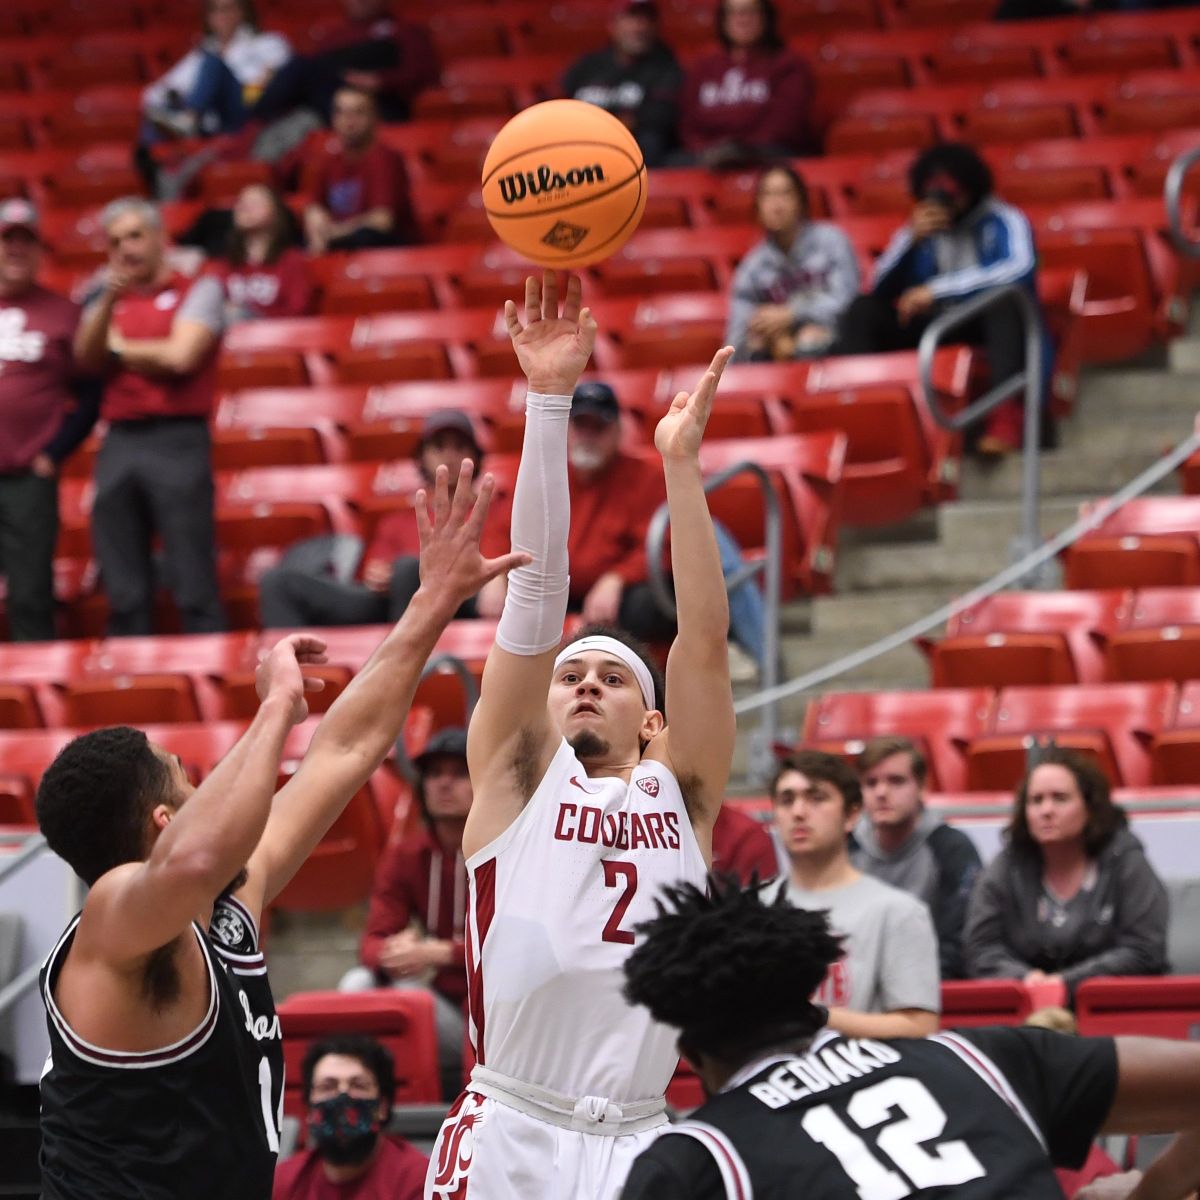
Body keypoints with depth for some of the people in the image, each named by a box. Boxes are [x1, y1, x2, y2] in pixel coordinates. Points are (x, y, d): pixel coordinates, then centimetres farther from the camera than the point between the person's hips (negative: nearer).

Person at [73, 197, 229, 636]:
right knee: (125, 591, 3)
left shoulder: (199, 290, 5)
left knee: (193, 584, -9)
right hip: (118, 444, 5)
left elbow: (180, 356, -8)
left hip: (178, 440, -5)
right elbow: (86, 359, 4)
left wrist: (120, 349, 7)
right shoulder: (108, 301, 20)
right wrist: (108, 300, -8)